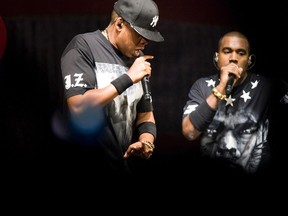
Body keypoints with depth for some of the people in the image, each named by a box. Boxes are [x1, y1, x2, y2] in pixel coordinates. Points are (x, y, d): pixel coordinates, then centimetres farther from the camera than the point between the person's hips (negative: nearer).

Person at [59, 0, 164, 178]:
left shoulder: (137, 59, 10)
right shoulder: (84, 46, -9)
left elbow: (145, 114, 13)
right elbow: (78, 107, -21)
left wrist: (146, 143, -7)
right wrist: (128, 78, -20)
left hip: (122, 165, 6)